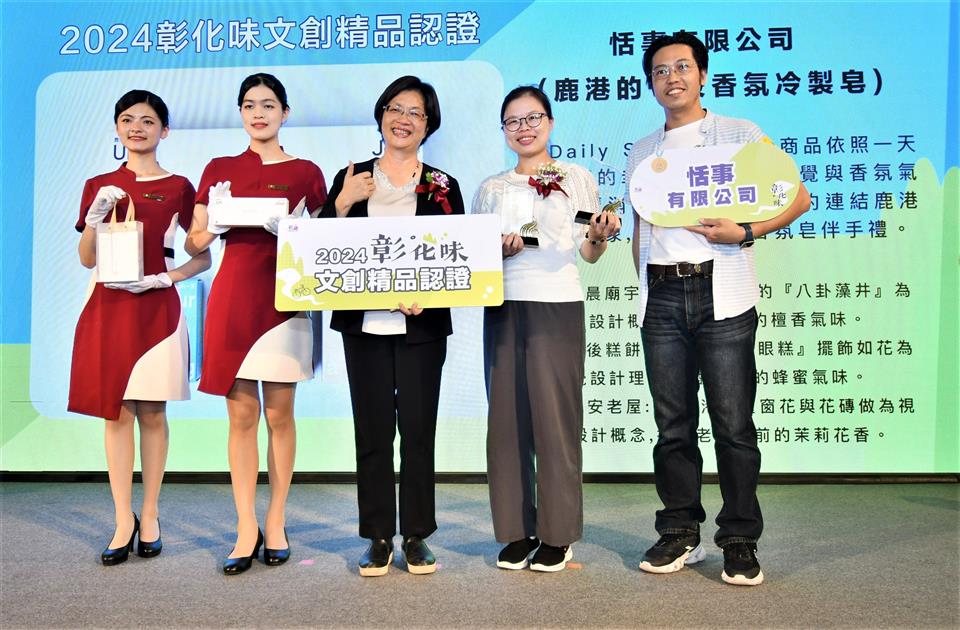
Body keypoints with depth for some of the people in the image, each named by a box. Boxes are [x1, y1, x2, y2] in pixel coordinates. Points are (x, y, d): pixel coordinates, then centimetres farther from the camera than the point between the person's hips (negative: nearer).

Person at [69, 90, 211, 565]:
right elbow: (86, 259, 9)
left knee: (152, 413, 3)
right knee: (116, 413, 3)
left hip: (157, 309, -2)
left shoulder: (177, 187, 3)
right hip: (108, 308, 2)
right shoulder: (99, 186, 10)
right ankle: (123, 520, 11)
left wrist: (166, 278, -11)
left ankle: (149, 516, 15)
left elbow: (203, 256, 5)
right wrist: (95, 216, -7)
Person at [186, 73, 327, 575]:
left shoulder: (306, 172, 7)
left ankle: (275, 523, 16)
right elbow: (196, 243, 12)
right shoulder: (220, 170, 12)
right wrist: (217, 222, -9)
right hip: (233, 298, 1)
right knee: (241, 415, 2)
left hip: (284, 300, -1)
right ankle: (246, 528, 11)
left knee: (279, 415, 4)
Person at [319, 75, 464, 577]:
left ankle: (416, 537, 15)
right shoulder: (351, 179, 10)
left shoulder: (442, 186, 8)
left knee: (418, 430, 2)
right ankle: (378, 538, 15)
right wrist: (343, 204, -8)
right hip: (364, 323, 1)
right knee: (372, 431, 4)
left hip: (421, 324, 0)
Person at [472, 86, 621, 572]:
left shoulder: (576, 178, 8)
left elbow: (589, 254, 7)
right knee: (507, 417, 3)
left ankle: (558, 534, 9)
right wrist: (498, 250, -6)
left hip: (558, 307, -3)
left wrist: (599, 236, -14)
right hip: (503, 307, 3)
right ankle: (517, 531, 14)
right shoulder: (491, 189, 15)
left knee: (555, 417, -2)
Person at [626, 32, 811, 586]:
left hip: (721, 295, -3)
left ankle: (741, 543, 10)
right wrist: (646, 285, 10)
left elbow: (798, 197, 4)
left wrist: (744, 233, -10)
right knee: (673, 425, 8)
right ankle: (680, 535, 18)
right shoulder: (642, 153, 18)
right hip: (661, 300, 4)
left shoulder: (739, 135, 7)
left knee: (733, 425, -2)